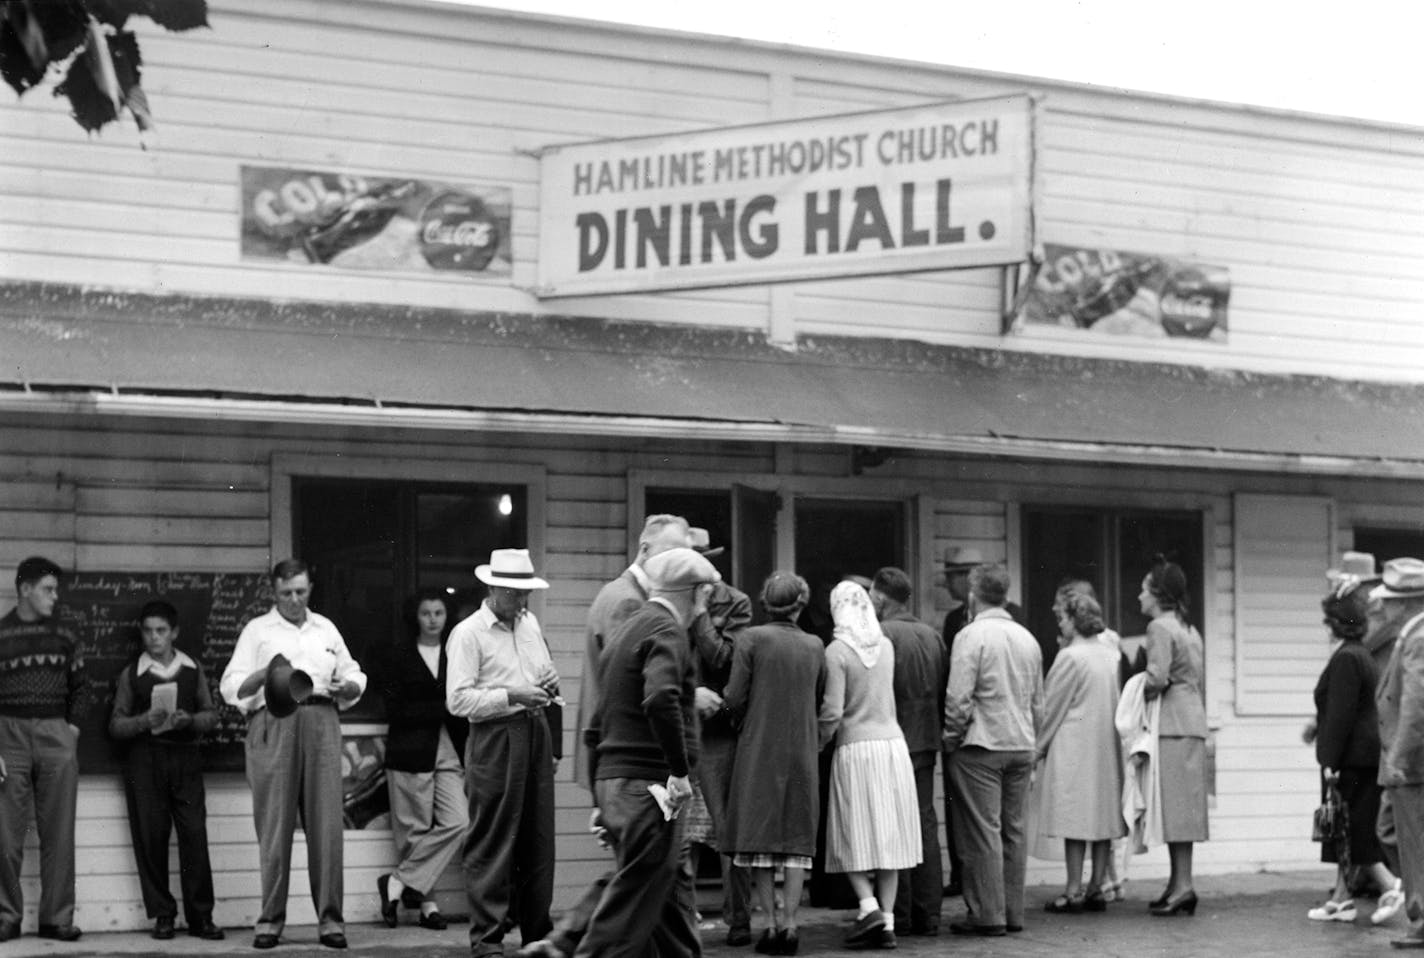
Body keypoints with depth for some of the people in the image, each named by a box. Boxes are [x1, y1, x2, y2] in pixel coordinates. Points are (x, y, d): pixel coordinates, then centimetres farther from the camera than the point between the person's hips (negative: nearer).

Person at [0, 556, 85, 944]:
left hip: (56, 737, 2)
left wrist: (73, 729, 3)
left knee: (58, 835, 0)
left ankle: (57, 917, 4)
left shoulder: (64, 637, 11)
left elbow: (78, 689, 18)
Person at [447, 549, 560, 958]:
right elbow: (458, 700, -14)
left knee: (539, 837, 10)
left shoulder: (530, 624, 15)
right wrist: (511, 696, -20)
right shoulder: (468, 634, -7)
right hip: (494, 738, -7)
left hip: (535, 732, 7)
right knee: (492, 843, -5)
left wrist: (550, 684, 7)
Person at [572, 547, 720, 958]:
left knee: (674, 888, 16)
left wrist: (603, 799, 25)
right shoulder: (666, 631, -10)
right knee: (631, 903, -7)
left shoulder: (625, 631, 19)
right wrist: (680, 769, -22)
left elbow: (599, 725, 23)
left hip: (613, 781, 10)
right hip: (648, 785, -10)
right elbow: (660, 699, -29)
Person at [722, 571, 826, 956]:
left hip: (759, 749, -2)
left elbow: (736, 698, -8)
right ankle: (789, 923, 0)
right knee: (798, 840, 6)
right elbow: (820, 702, 10)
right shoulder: (815, 646, 4)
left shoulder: (752, 638, -7)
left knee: (761, 838, 5)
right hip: (802, 753, 2)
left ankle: (771, 922, 1)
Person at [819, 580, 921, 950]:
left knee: (854, 836, 3)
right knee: (889, 835, 5)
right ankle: (886, 921, 5)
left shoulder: (837, 651, -9)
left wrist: (818, 743, 3)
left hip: (855, 749, -5)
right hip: (893, 742, 5)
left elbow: (832, 712, -11)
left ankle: (868, 904, -13)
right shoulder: (886, 646, 8)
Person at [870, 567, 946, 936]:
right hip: (927, 743, 7)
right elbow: (944, 693, 12)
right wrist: (936, 730, 17)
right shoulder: (931, 635, 10)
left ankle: (900, 915, -2)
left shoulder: (881, 634, -12)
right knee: (925, 824, 10)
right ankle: (928, 914, 12)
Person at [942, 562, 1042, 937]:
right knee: (1013, 830, 10)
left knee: (983, 832, -4)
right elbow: (1038, 702, 14)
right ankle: (1013, 912, 13)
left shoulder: (972, 636, -10)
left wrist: (952, 738, -2)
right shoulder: (1027, 638, 10)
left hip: (980, 747, -6)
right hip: (1021, 747, 6)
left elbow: (958, 699, -15)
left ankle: (988, 914, -4)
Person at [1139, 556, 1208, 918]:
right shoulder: (1190, 630, 19)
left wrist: (1139, 694, -3)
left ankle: (1182, 885, -12)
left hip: (1172, 725, -9)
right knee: (1182, 806, 9)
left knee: (1175, 805, -9)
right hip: (1193, 722, 9)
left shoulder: (1160, 627, -10)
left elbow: (1158, 678, -19)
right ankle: (1178, 884, 11)